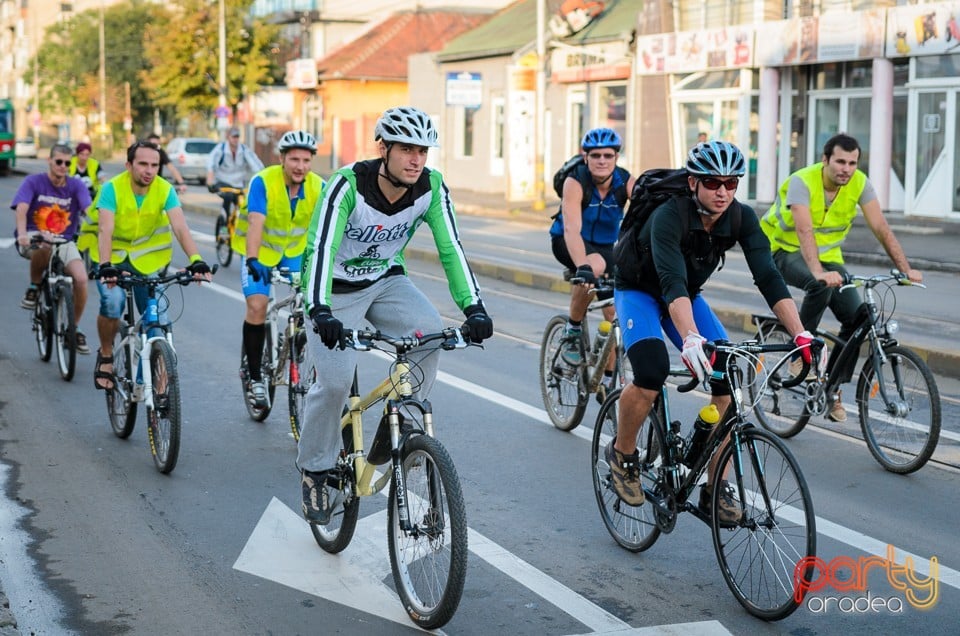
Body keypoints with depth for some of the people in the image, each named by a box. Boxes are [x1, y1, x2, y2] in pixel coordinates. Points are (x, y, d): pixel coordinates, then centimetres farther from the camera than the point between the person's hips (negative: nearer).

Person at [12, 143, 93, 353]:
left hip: (64, 241, 2)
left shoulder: (76, 185, -1)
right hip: (34, 238, -2)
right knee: (44, 246, -41)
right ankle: (34, 287, -10)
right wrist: (22, 234, -40)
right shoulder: (33, 182, -6)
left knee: (81, 278, -23)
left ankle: (74, 328, 1)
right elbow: (22, 209, -20)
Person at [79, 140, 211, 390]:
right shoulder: (112, 188, -24)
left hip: (146, 257, 3)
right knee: (113, 301, -28)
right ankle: (106, 356, -1)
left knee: (157, 318, -6)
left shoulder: (164, 190, -18)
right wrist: (106, 266, -51)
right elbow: (105, 230, -35)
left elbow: (180, 228, -29)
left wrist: (196, 261, -45)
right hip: (112, 255, -2)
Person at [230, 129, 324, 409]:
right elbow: (255, 224, -36)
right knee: (257, 305, -18)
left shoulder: (318, 187, -17)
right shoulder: (263, 182, -25)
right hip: (259, 250, -3)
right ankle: (254, 378, -5)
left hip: (294, 250, 3)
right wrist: (252, 259, -50)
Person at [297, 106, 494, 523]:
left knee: (430, 333, -26)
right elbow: (321, 247, -36)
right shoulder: (348, 184, -28)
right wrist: (320, 312, -50)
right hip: (335, 289, -3)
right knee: (335, 382, -17)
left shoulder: (431, 187, -16)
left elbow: (451, 248, -18)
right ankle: (314, 469, 8)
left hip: (386, 282, 4)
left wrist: (473, 308, -31)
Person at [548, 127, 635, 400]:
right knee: (595, 265, -38)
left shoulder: (626, 182, -19)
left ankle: (607, 381, 10)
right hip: (568, 243, -4)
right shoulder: (575, 181, -27)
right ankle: (573, 331, -17)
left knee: (616, 314, -7)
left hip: (606, 244, 4)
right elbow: (572, 228, -40)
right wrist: (583, 267, -55)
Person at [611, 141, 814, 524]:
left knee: (727, 380, -14)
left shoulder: (741, 219, -19)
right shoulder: (669, 216, -33)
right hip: (638, 291, -5)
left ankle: (715, 489, -3)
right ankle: (622, 453, -2)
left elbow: (768, 277, -25)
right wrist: (691, 340, -62)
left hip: (687, 296, 5)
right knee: (652, 372, -30)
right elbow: (672, 282, -46)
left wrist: (801, 335, -37)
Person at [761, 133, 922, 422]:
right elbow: (805, 231, -39)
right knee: (821, 285, -37)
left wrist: (906, 269, -26)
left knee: (857, 317, -12)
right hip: (786, 251, -5)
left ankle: (832, 390, 2)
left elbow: (881, 229, -15)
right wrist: (818, 272, -55)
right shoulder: (802, 181, -27)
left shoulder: (860, 183, -13)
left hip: (827, 256, 5)